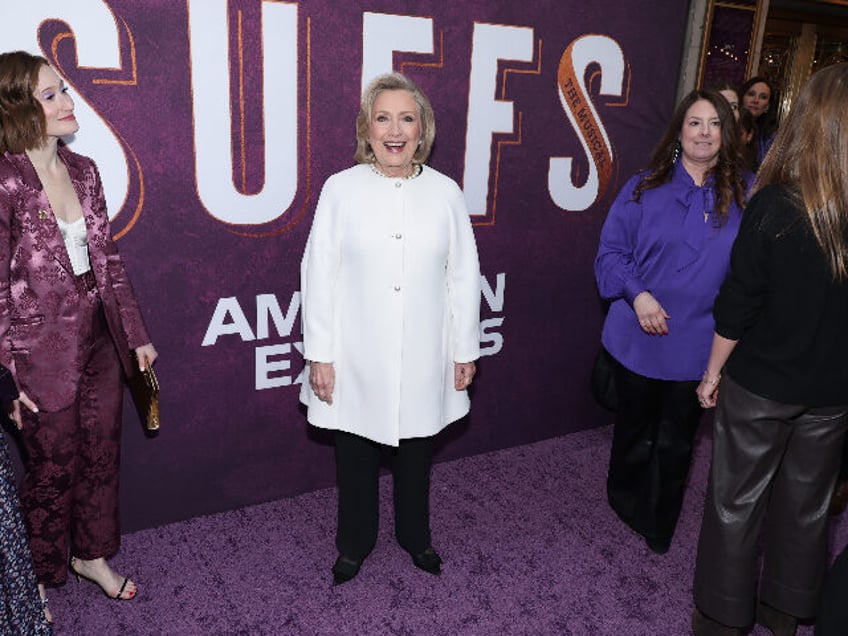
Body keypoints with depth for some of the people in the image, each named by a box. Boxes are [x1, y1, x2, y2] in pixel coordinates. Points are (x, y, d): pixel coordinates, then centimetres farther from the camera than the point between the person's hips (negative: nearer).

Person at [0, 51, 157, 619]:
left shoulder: (82, 170, 3)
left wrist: (137, 336, 8)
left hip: (100, 341, 6)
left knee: (102, 453, 17)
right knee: (52, 469, 12)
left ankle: (93, 555, 41)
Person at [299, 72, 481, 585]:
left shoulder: (446, 193, -2)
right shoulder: (341, 189, -6)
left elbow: (464, 278, 3)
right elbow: (318, 275, -5)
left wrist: (466, 350, 4)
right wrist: (319, 355, -6)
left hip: (424, 360, 1)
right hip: (357, 359, -1)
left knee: (416, 451, 18)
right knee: (356, 454, 15)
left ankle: (415, 535, 43)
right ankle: (355, 542, 39)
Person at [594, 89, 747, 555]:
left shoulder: (744, 196, 0)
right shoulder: (644, 189, -3)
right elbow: (611, 251, -2)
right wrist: (637, 294, -17)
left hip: (697, 345, 1)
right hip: (638, 338, -1)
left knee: (676, 440, 15)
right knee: (634, 429, 18)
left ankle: (660, 525, 36)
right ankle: (626, 502, 44)